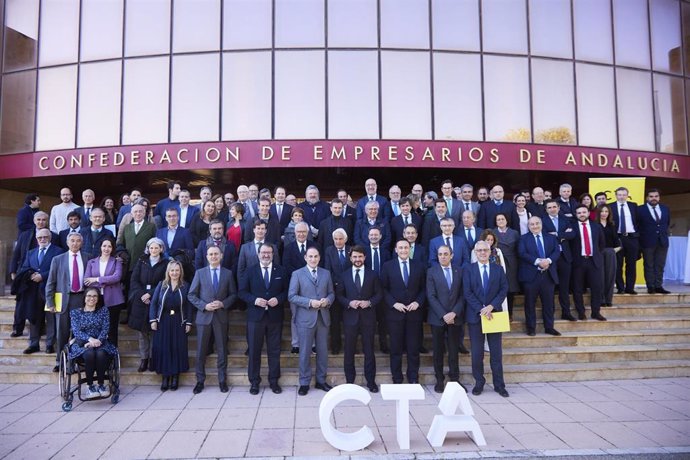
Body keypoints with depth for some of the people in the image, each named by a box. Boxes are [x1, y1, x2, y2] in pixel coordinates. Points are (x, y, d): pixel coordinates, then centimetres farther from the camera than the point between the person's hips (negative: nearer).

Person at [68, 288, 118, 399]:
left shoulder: (103, 311, 14)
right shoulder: (75, 312, 12)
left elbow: (105, 329, 3)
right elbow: (76, 331, -2)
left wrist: (97, 341, -18)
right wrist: (90, 339, -21)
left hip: (100, 343, 1)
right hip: (82, 344, -1)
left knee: (101, 353, -35)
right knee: (89, 353, -36)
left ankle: (101, 384, -19)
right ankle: (90, 386, -23)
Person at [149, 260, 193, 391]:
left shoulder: (185, 286, 4)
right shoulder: (161, 285, 5)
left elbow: (188, 306, 3)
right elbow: (153, 303, 3)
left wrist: (188, 322, -3)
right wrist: (153, 320, -6)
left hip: (178, 323, 0)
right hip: (163, 322, 0)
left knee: (178, 349, 1)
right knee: (162, 349, 0)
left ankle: (175, 377, 11)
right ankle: (164, 377, 10)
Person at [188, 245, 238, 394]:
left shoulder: (228, 273, 4)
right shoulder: (200, 273, 3)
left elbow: (233, 294, 6)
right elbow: (191, 295, 2)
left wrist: (223, 304, -12)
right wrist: (204, 306, -11)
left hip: (221, 316, 0)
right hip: (204, 316, 0)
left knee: (222, 350, 6)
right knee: (201, 351, 5)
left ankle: (222, 380, 18)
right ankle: (200, 381, 18)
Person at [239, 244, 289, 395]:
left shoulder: (281, 271, 6)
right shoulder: (250, 271, 4)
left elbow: (286, 291, 5)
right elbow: (242, 292, 1)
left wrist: (278, 299, -13)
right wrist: (254, 300, -15)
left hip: (275, 316, 1)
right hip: (255, 316, 0)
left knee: (274, 351, 8)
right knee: (254, 351, 5)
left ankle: (274, 381, 20)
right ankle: (254, 382, 18)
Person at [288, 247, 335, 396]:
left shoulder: (326, 273, 10)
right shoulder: (297, 274, -1)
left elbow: (331, 293, 11)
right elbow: (291, 296, -7)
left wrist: (327, 300, -11)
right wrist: (309, 302, -17)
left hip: (323, 317, 4)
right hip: (305, 318, -3)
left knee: (323, 351, 10)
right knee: (305, 352, 3)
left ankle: (321, 381, 24)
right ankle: (304, 383, 16)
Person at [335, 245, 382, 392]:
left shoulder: (372, 275, 5)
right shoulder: (344, 275, 6)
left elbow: (379, 294, 4)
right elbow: (339, 295, 5)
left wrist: (369, 302, -13)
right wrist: (349, 303, -13)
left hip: (368, 317, 0)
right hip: (350, 317, 0)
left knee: (369, 350, 5)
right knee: (349, 351, 6)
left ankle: (371, 381, 16)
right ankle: (350, 381, 18)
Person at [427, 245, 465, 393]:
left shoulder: (459, 271, 6)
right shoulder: (431, 271, 0)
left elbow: (462, 295, 3)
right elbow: (431, 296, -6)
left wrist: (454, 313, -10)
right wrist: (443, 315, -13)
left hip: (455, 317, 1)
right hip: (437, 318, -1)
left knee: (454, 349, 7)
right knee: (438, 350, 6)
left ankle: (454, 379, 17)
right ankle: (439, 380, 15)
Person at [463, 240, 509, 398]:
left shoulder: (498, 269, 8)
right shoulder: (468, 270, 2)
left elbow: (504, 290, 0)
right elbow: (467, 293, -5)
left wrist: (491, 306, -13)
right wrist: (481, 309, -15)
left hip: (494, 314, 1)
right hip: (475, 315, -1)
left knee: (496, 352, 5)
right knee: (477, 352, 4)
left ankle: (499, 385, 14)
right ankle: (479, 383, 15)